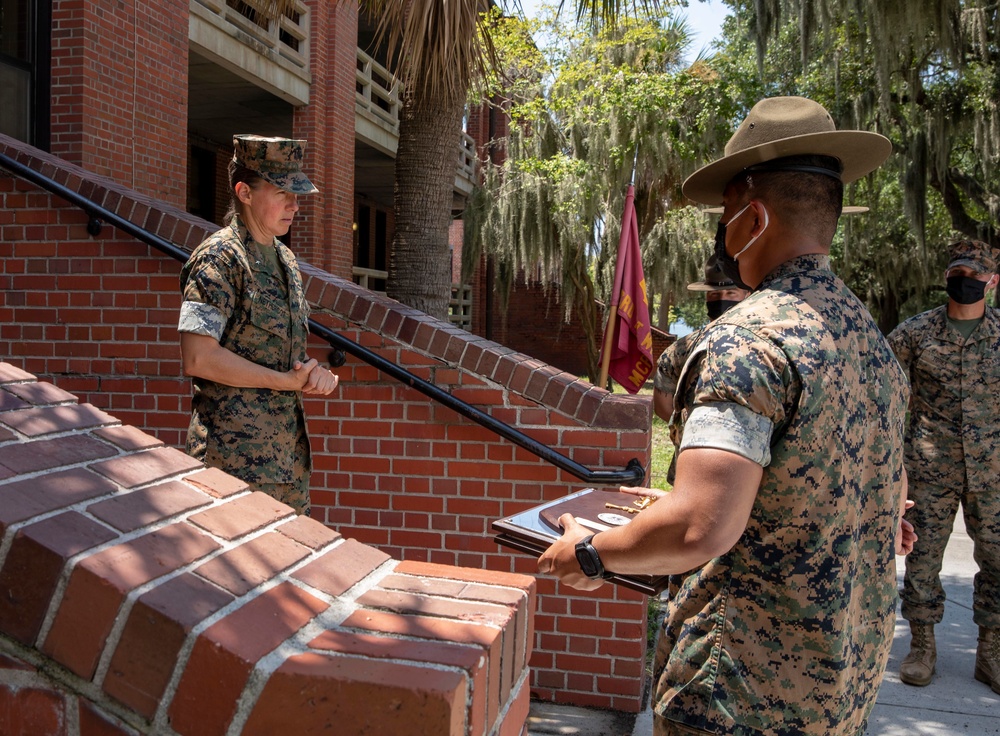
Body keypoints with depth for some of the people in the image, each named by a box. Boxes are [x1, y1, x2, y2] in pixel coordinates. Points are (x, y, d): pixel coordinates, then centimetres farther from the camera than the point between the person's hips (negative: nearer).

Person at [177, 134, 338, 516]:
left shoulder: (285, 260, 15)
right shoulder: (218, 258, -11)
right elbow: (198, 358, -20)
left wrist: (314, 373, -2)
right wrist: (287, 380, -15)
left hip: (288, 442, 8)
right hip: (236, 451, -8)